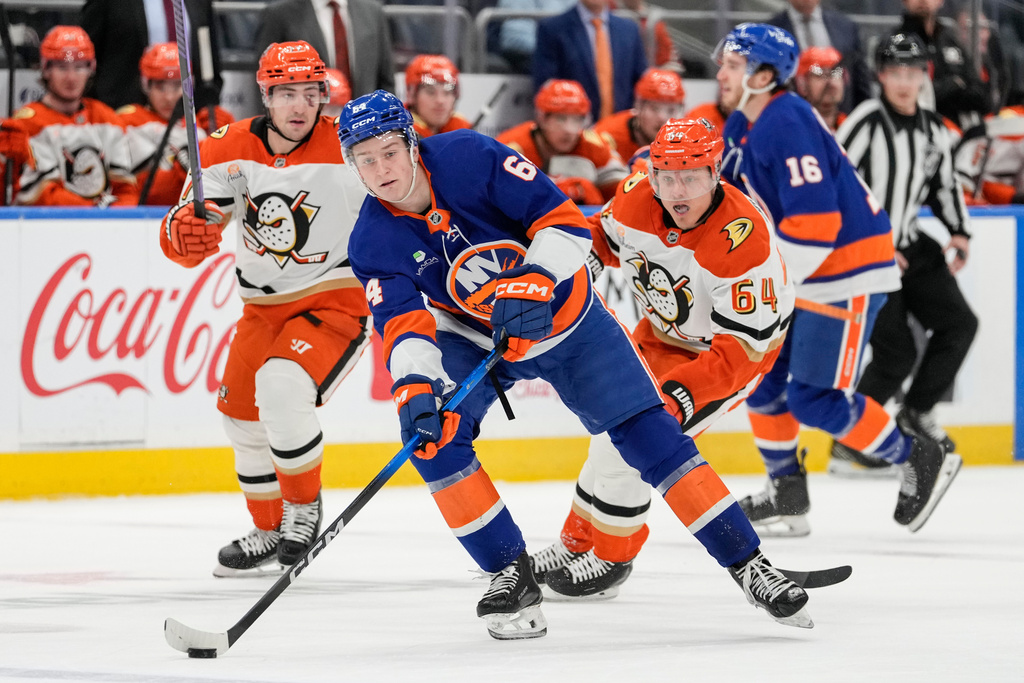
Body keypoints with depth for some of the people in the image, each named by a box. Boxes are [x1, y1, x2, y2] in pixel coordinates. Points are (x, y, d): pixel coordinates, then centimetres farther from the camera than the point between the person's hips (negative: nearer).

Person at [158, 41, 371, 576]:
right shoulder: (229, 151, -6)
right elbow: (180, 240, -8)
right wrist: (188, 234, -31)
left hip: (336, 299, -6)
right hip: (265, 306, 6)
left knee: (282, 388, -27)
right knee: (242, 411, 11)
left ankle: (304, 507, -4)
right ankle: (271, 532, 33)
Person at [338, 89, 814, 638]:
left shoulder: (470, 158, -26)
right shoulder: (372, 243, -18)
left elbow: (566, 221, -24)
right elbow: (402, 325, -26)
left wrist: (533, 281, -39)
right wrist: (413, 385, -45)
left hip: (565, 318, -2)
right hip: (473, 339, 2)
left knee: (649, 434, -8)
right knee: (428, 429, -23)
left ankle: (747, 563, 1)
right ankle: (511, 575, -11)